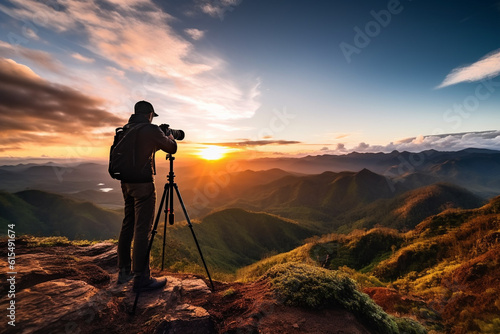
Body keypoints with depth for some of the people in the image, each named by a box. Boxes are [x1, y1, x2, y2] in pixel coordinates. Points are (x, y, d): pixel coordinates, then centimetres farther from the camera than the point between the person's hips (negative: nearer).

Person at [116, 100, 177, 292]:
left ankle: (124, 272, 28)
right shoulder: (151, 129, -9)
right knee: (142, 230, -4)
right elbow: (172, 149, 0)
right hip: (143, 184, -8)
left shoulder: (126, 130, 12)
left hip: (126, 183, 8)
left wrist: (159, 140, 28)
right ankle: (141, 279, 4)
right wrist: (171, 138, 20)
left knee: (128, 226, 16)